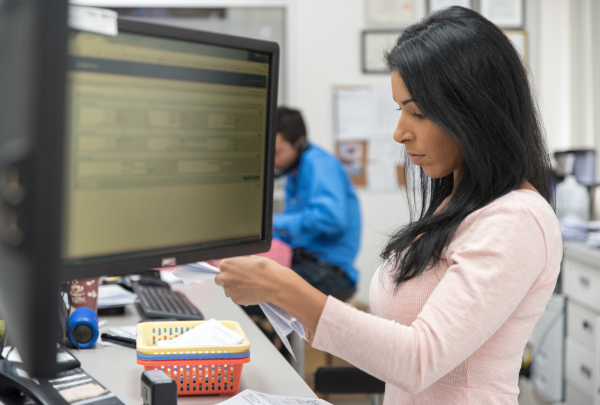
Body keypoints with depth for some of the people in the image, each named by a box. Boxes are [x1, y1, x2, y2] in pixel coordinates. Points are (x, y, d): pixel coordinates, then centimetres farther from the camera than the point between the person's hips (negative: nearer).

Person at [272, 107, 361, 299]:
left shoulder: (321, 164, -10)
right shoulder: (294, 172, 18)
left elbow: (331, 217, -26)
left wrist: (275, 222, -19)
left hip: (329, 270, -9)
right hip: (301, 261, 9)